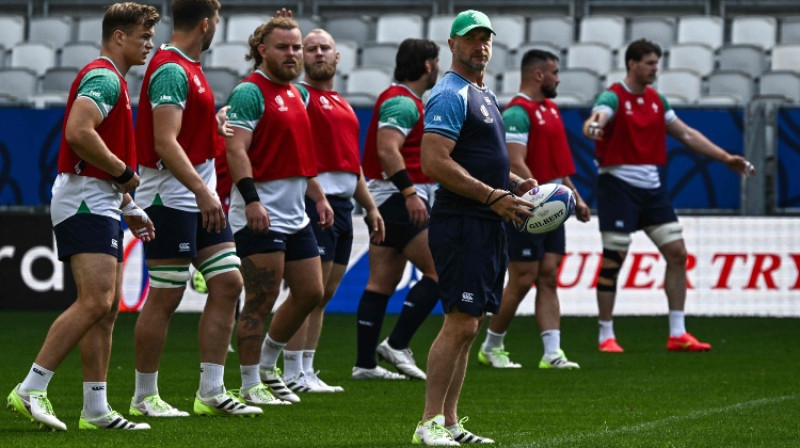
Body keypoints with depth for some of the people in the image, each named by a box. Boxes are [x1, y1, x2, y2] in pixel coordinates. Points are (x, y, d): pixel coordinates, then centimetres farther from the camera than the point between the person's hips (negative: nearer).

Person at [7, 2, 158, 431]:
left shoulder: (112, 80, 22)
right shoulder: (103, 77, -12)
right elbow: (78, 131, -27)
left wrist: (129, 207, 24)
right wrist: (124, 172, -15)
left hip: (100, 205, 11)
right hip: (84, 205, -11)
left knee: (107, 307, 7)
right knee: (95, 302, -18)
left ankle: (96, 410, 7)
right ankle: (30, 390, -17)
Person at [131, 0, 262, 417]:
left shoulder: (189, 68, 15)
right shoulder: (171, 70, -16)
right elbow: (165, 142, -24)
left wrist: (213, 126, 30)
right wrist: (202, 191, -29)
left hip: (200, 199, 10)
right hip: (171, 199, -10)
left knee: (227, 284, 6)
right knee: (164, 298, -3)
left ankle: (211, 392, 8)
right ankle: (144, 397, 7)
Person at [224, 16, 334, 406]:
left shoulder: (295, 94, 16)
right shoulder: (250, 92, -11)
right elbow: (236, 150, -20)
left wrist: (318, 196, 20)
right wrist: (251, 200, -28)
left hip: (295, 214, 9)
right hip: (261, 215, -9)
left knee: (310, 293, 12)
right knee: (261, 303, -6)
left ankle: (267, 366, 26)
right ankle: (250, 386, 2)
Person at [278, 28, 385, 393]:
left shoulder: (342, 104, 22)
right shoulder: (300, 95, -3)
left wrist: (370, 207, 24)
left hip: (343, 204, 9)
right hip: (316, 200, -8)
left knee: (325, 294, 9)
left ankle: (306, 372, 13)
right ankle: (293, 376, -7)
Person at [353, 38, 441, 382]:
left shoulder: (405, 101, 20)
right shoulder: (402, 102, -14)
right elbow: (387, 150, -25)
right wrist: (409, 192, -31)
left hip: (391, 201, 11)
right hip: (399, 199, -11)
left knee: (382, 282, 8)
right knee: (440, 272, -10)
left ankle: (365, 363, 8)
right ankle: (397, 344, -11)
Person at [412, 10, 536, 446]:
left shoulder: (484, 95, 19)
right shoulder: (450, 95, -11)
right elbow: (434, 163, -21)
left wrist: (514, 183, 13)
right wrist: (493, 195, -20)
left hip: (487, 225, 10)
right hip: (461, 225, -10)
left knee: (467, 324, 10)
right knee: (460, 323, -13)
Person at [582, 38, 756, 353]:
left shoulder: (656, 100, 12)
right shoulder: (614, 97, -10)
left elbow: (687, 134, 18)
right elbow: (599, 115, -33)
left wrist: (725, 158, 14)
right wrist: (593, 126, -58)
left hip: (651, 186, 7)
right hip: (618, 183, -7)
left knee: (677, 253, 2)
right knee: (613, 259, -5)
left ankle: (677, 334, 7)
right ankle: (606, 336, 4)